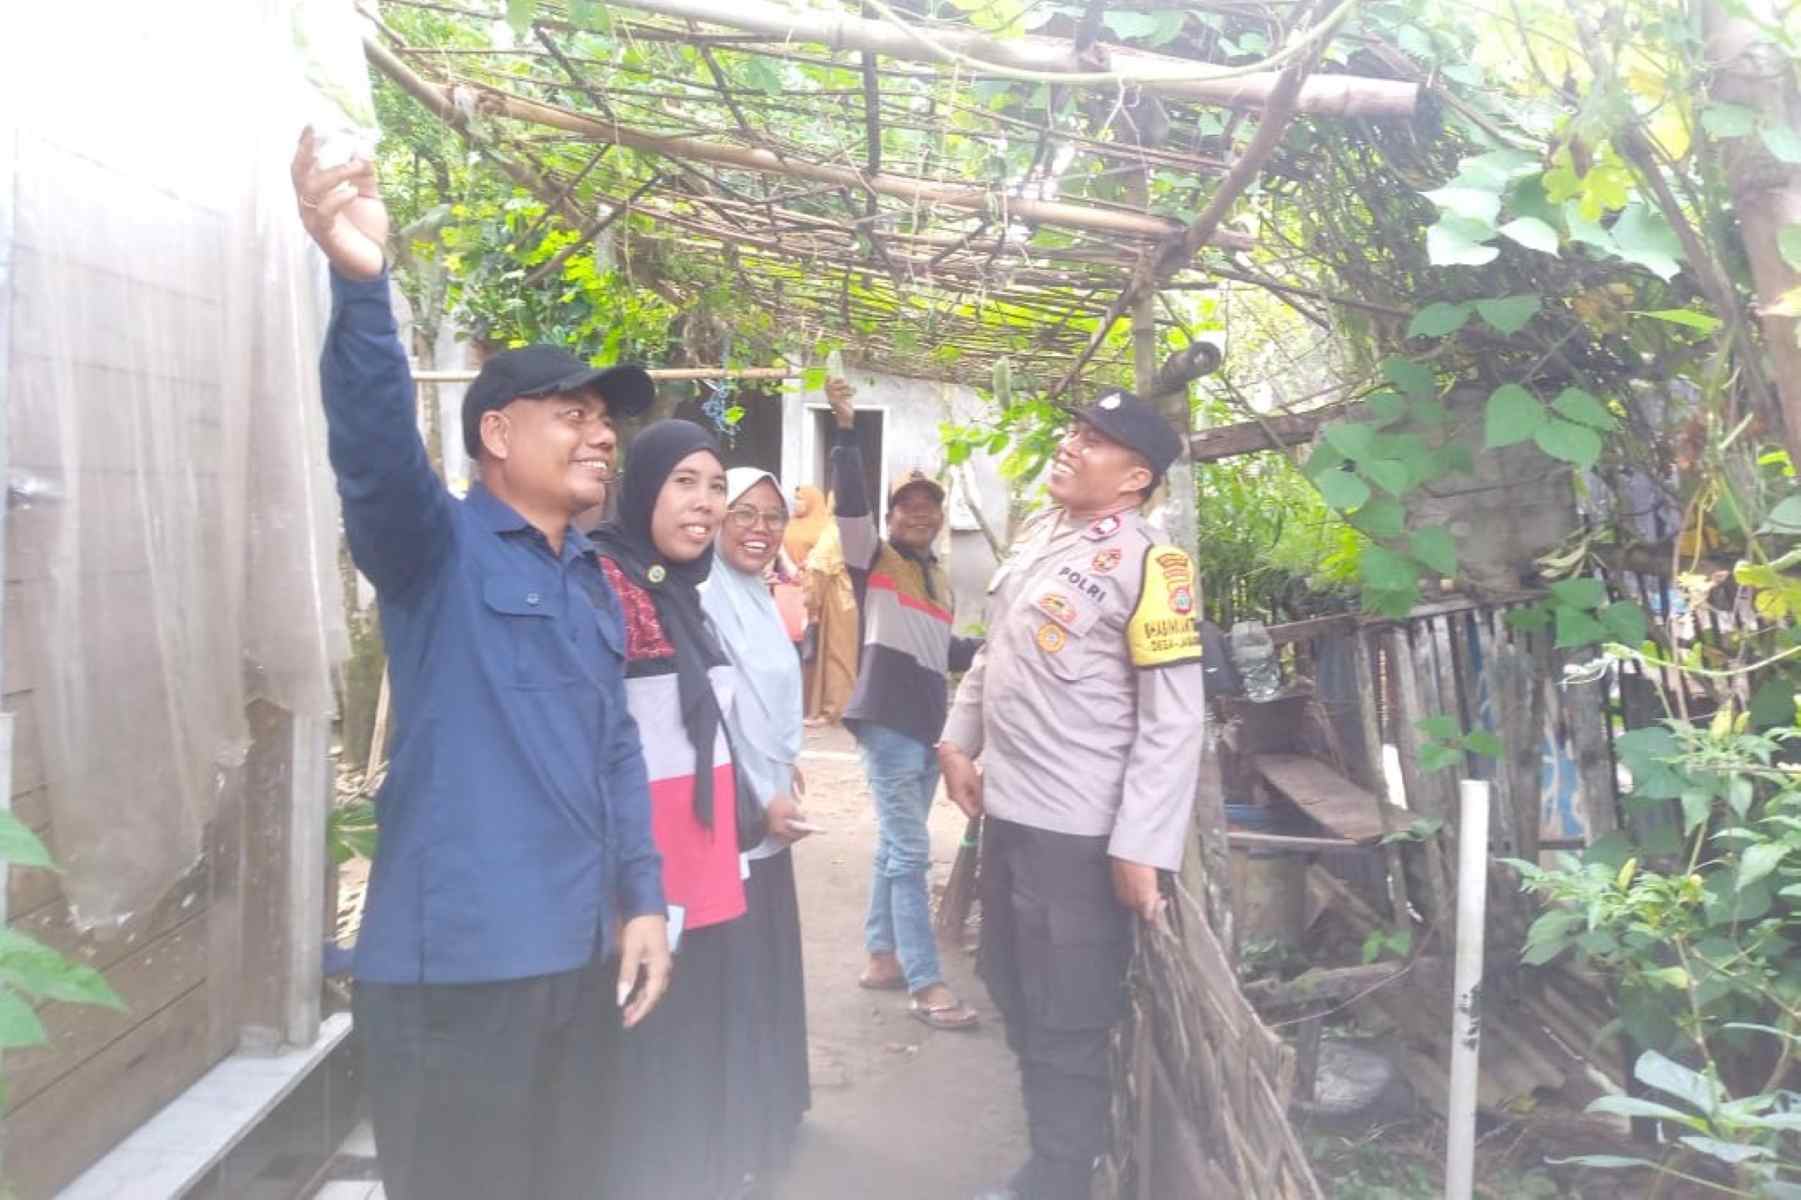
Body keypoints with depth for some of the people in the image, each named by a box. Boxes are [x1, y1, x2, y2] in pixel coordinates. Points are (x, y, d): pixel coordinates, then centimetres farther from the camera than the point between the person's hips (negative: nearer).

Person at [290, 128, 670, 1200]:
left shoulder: (593, 583, 15)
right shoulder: (438, 547, -6)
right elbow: (374, 447, -27)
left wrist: (643, 898, 9)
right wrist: (361, 282, -43)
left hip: (577, 954, 7)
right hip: (459, 963, -7)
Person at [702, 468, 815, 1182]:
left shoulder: (759, 596, 12)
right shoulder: (705, 598, -17)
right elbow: (712, 713, -21)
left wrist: (783, 777, 13)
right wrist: (763, 798, -17)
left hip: (769, 809, 9)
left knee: (772, 966, 18)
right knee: (738, 975, -1)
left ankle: (769, 1108, 34)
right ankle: (737, 1132, 14)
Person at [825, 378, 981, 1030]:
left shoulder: (939, 578, 19)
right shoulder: (874, 558, -2)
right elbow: (849, 501, -19)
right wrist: (846, 429, -28)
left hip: (928, 720, 8)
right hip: (887, 719, -8)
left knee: (895, 846, 15)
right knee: (910, 852, -8)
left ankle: (881, 958, 26)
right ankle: (927, 985, -5)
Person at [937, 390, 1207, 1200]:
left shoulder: (1148, 567, -16)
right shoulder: (1038, 533, 8)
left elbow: (1173, 721, -19)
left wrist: (1141, 846, -22)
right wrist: (958, 741, 14)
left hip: (1078, 832, -8)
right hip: (1007, 810, 9)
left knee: (1066, 1026, 5)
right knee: (1013, 993, 21)